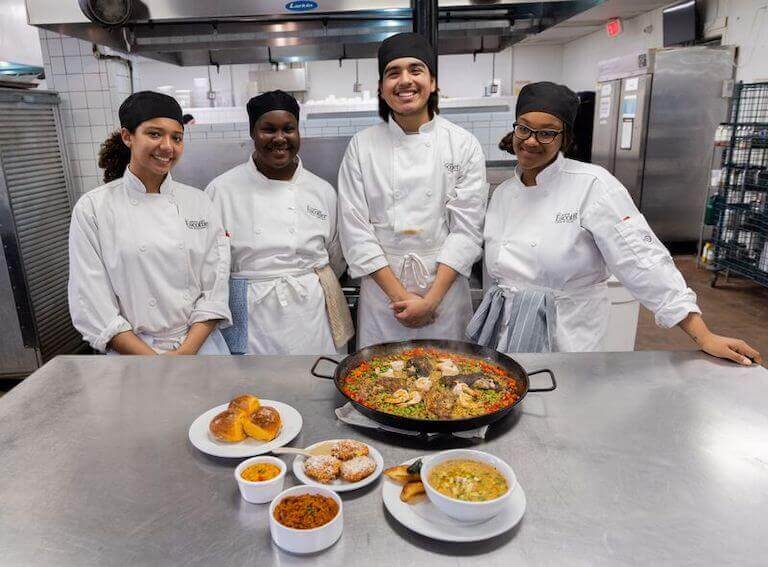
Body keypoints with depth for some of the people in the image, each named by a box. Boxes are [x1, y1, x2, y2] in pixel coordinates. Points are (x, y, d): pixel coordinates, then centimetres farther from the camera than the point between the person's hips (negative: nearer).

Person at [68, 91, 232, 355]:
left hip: (201, 346, 2)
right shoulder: (92, 209, -8)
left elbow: (215, 287, -4)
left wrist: (187, 350, -14)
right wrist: (155, 364, -15)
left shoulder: (198, 202, -2)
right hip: (131, 351, -2)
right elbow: (93, 307, -10)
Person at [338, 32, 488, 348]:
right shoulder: (361, 146, -3)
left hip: (445, 285, 0)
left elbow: (466, 228, -7)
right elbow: (355, 229, -6)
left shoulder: (464, 145, -3)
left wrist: (431, 298, -13)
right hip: (382, 286, 0)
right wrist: (399, 294, -11)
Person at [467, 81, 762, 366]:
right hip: (504, 334, 5)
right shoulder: (503, 193, 5)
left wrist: (705, 337, -16)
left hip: (564, 340, -5)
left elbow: (641, 260, -17)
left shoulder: (591, 185, -13)